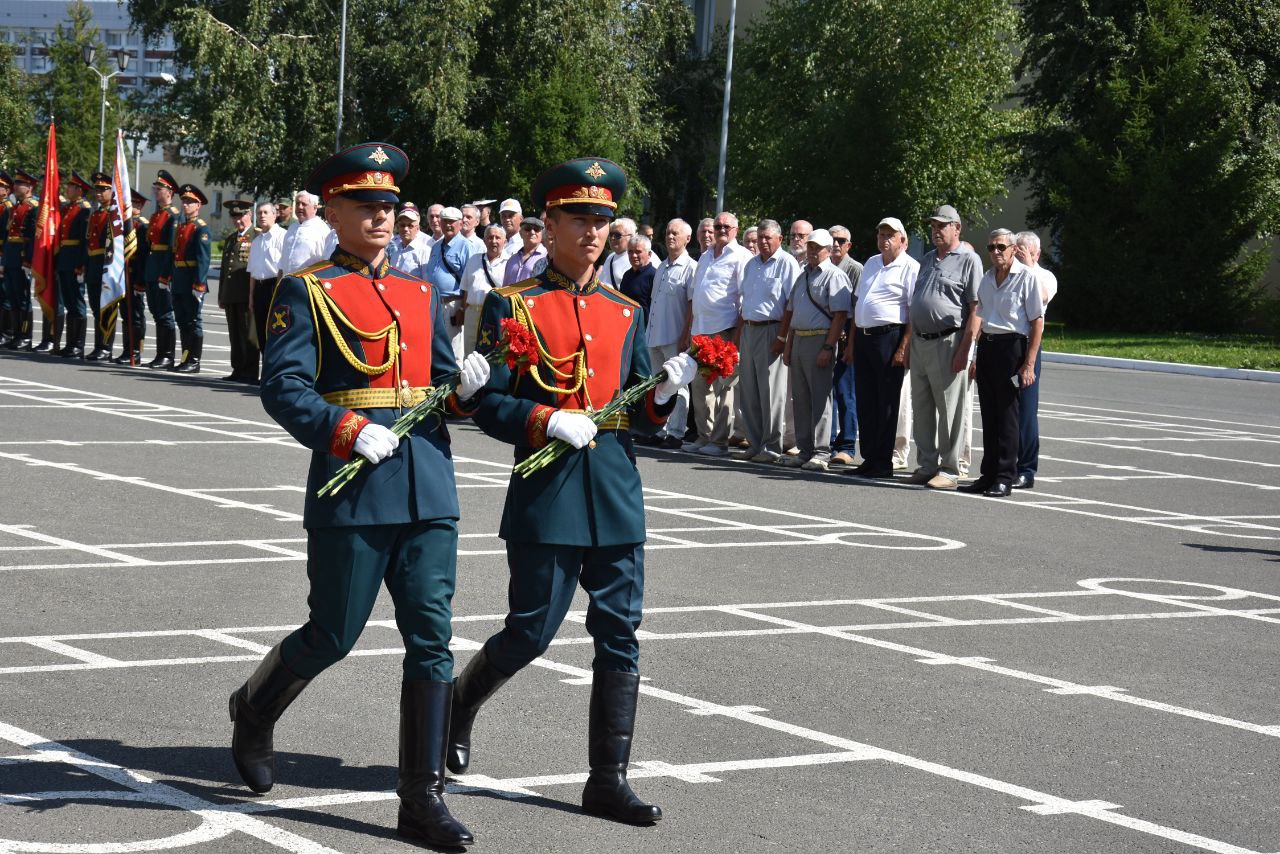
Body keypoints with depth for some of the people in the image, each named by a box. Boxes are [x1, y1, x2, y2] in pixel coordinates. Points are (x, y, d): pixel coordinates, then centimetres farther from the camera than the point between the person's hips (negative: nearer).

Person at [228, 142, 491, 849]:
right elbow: (282, 387, -10)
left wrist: (466, 388, -2)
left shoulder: (420, 294, 17)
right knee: (334, 635, 4)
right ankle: (254, 712, 35)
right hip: (351, 485, -5)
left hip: (428, 486, 5)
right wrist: (349, 432, -22)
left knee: (431, 639, -1)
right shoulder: (305, 292, -1)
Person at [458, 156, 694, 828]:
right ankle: (459, 703, 29)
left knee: (619, 634, 2)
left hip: (616, 492, 5)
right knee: (531, 630, 0)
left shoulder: (626, 312, 13)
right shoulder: (512, 306, -1)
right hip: (547, 491, -4)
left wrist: (663, 392, -6)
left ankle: (608, 779, 8)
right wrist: (549, 422, -20)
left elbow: (640, 415, 14)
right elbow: (488, 405, -5)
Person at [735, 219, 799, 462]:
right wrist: (738, 331, 14)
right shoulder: (751, 264, 17)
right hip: (749, 330, 8)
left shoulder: (787, 263, -6)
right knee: (748, 391, 8)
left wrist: (781, 337, -17)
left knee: (771, 391, -6)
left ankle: (771, 447, -2)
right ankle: (754, 444, 15)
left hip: (771, 330, -8)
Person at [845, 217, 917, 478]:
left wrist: (904, 348, -18)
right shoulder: (870, 264, 18)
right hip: (863, 337, 7)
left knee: (886, 402, -3)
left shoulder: (910, 267, -5)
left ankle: (883, 462, 1)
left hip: (889, 338, -7)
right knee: (865, 401, 8)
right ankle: (869, 459, 15)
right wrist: (852, 342, 19)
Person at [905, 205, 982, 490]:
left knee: (950, 410, -3)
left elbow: (975, 309, -10)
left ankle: (949, 471, 1)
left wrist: (964, 350, -17)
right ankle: (926, 466, 18)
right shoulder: (928, 259, 18)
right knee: (921, 409, 10)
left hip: (948, 343, -7)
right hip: (920, 342, 7)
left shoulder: (968, 260, -4)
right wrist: (910, 343, 15)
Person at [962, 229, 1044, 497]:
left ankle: (1005, 478, -1)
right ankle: (988, 475, 15)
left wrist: (1029, 364, -14)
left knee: (1007, 414, -5)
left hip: (1012, 346, -7)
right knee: (989, 414, 9)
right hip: (986, 346, 7)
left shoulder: (1026, 277, -7)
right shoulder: (987, 279, 14)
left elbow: (1038, 322, -9)